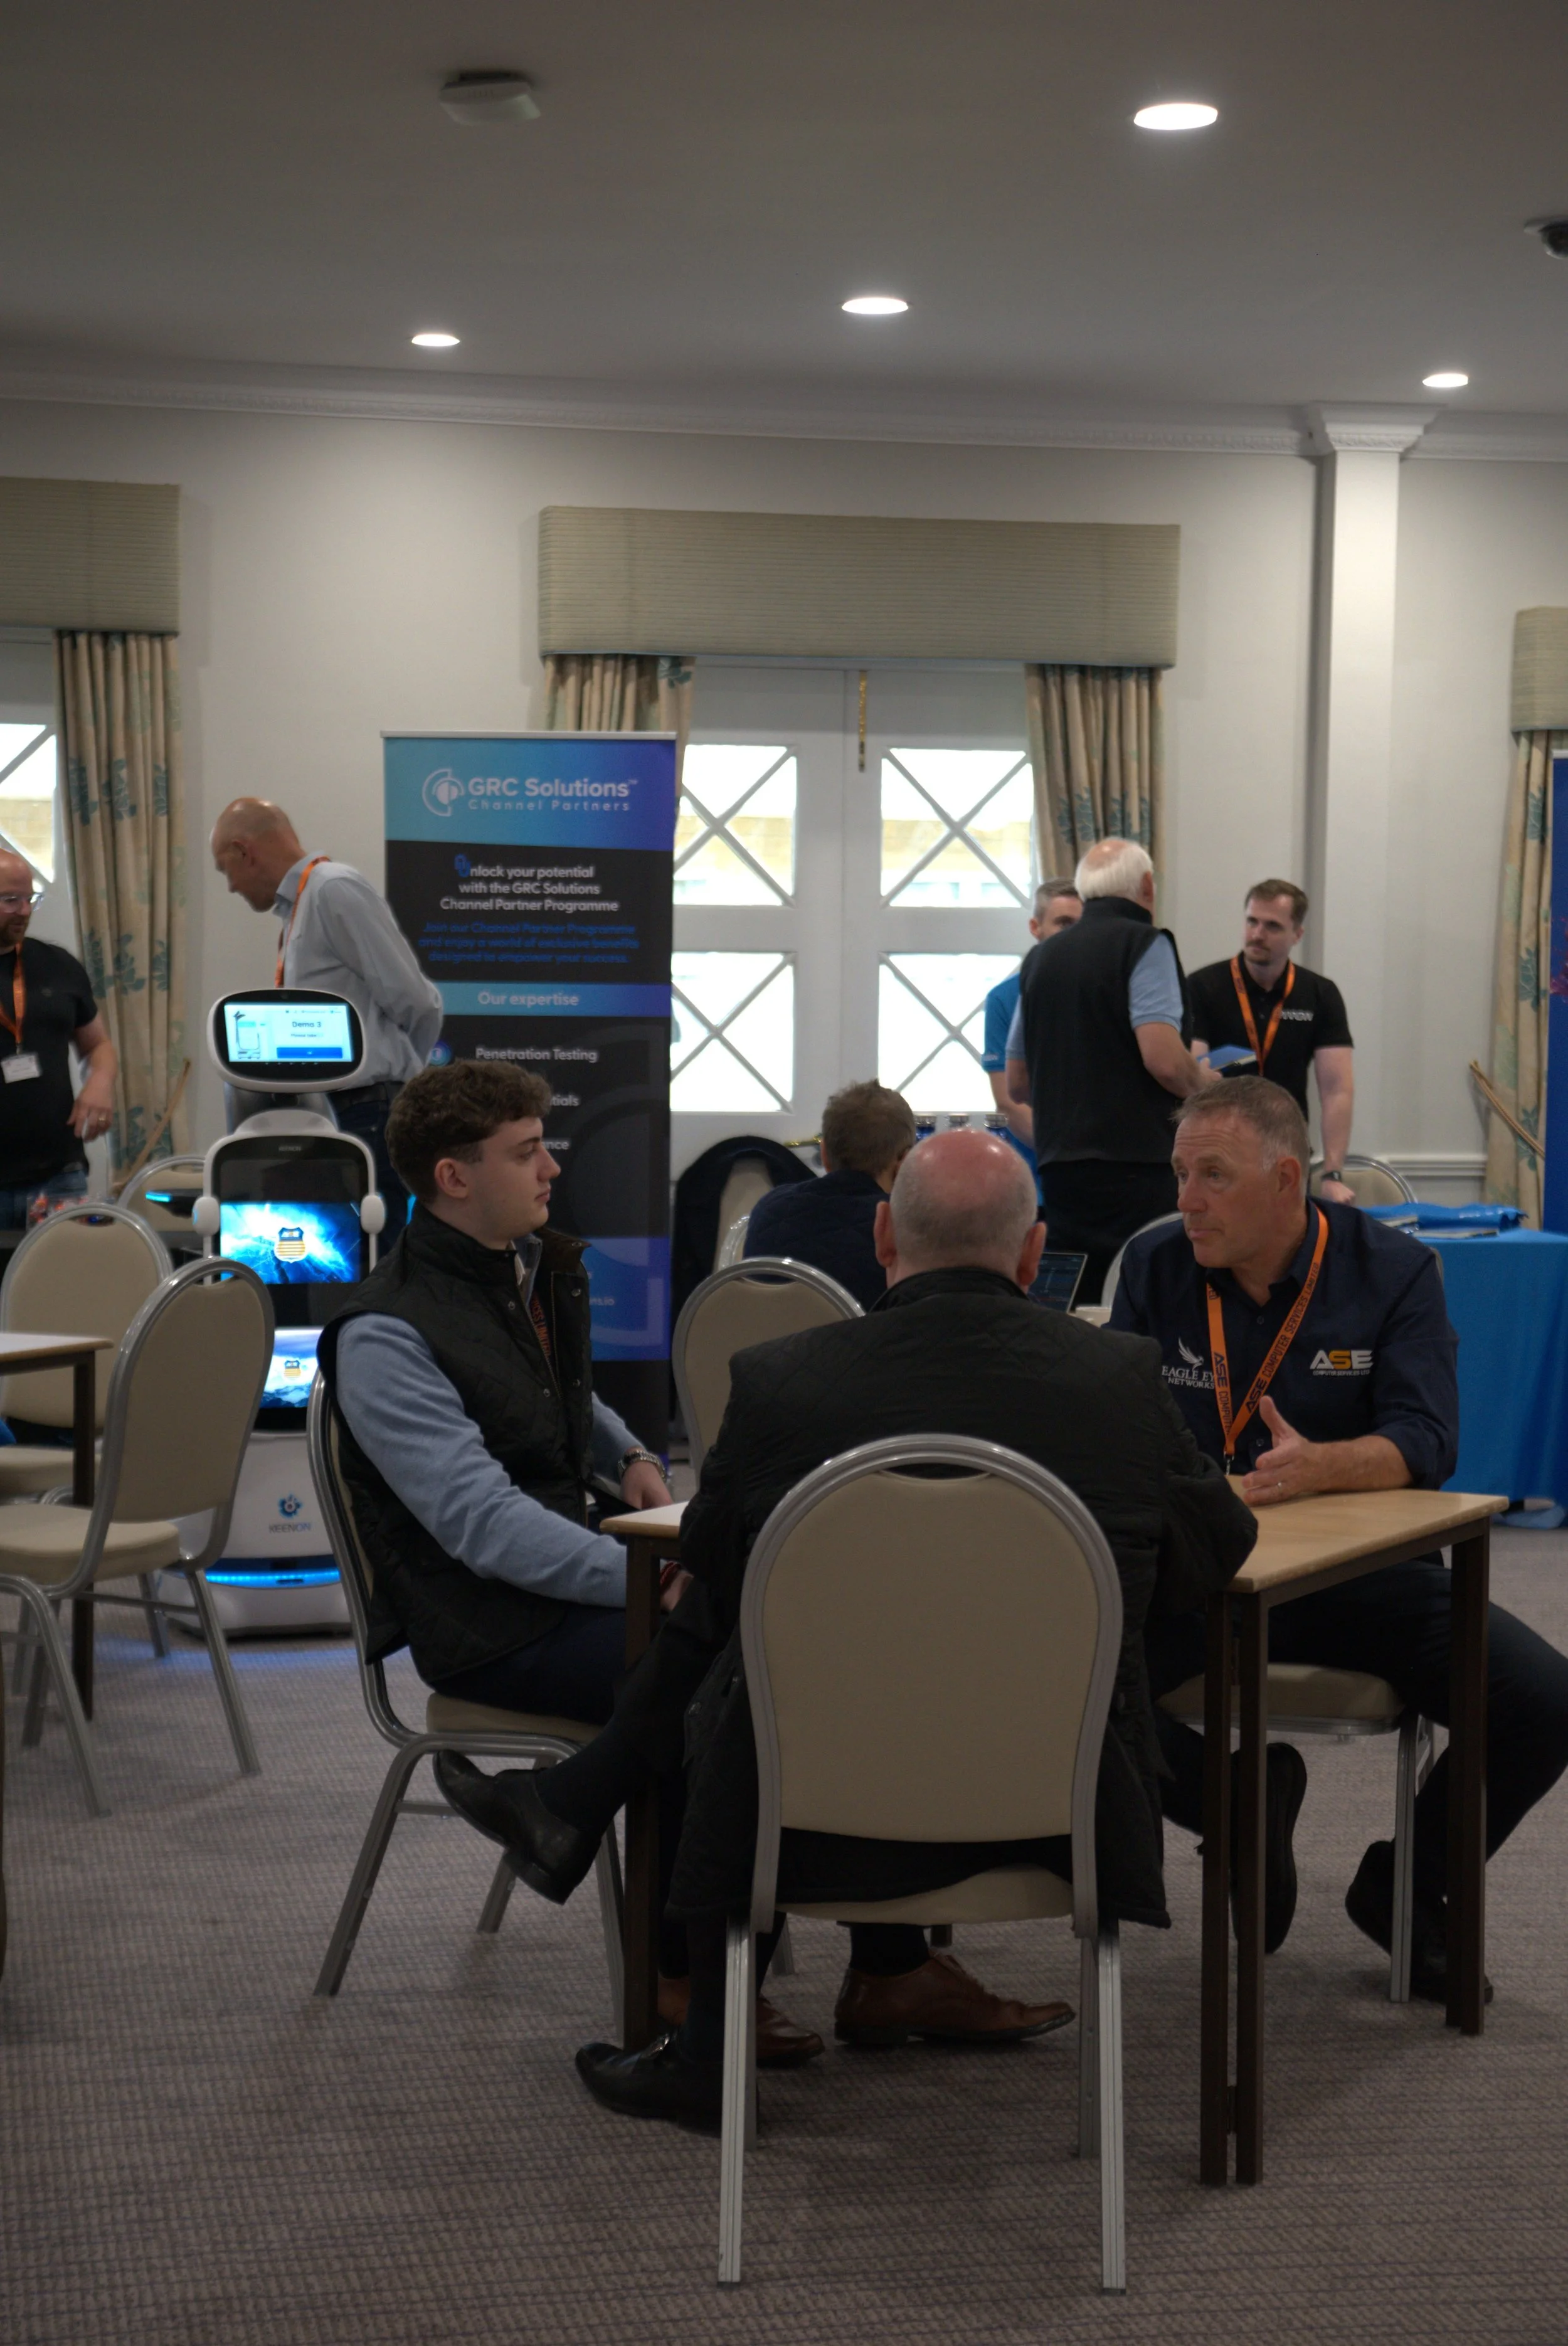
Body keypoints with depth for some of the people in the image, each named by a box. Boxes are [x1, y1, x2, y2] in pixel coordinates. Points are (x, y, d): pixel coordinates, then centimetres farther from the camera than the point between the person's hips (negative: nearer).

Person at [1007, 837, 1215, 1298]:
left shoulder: (1040, 957, 15)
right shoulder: (1144, 945, -5)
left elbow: (1017, 1082, 19)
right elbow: (1165, 1060, -17)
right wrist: (1203, 1083, 3)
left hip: (1058, 1169, 7)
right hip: (1131, 1168, -7)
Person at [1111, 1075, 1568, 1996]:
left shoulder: (1395, 1271, -2)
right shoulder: (1155, 1269, 4)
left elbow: (1426, 1441, -14)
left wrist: (1318, 1466, -35)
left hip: (1368, 1571, -1)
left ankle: (1406, 1885, 8)